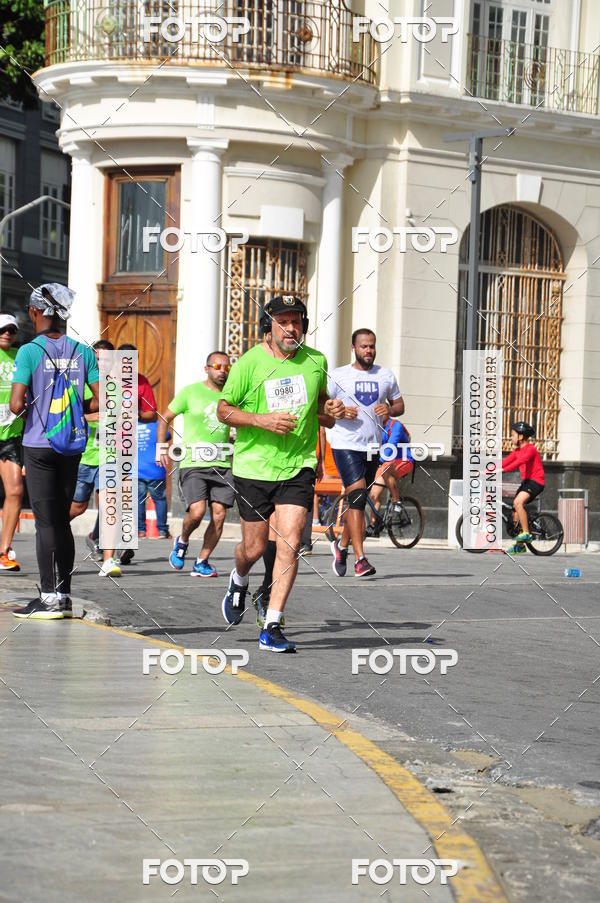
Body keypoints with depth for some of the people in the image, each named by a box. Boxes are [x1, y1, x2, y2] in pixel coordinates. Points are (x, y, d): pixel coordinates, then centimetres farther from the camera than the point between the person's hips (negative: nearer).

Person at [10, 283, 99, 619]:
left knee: (46, 522, 0)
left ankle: (50, 598, 0)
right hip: (72, 445, 4)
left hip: (39, 444, -4)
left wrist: (29, 406, 5)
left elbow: (16, 405, -17)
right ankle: (65, 596, 16)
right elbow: (101, 401, -1)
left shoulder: (29, 352, -11)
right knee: (62, 520, 13)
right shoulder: (83, 352, 1)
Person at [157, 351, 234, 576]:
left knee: (219, 515, -5)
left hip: (223, 465, 4)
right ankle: (182, 541, 13)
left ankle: (201, 562, 9)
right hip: (193, 464, -4)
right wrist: (161, 448, 0)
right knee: (197, 511, -18)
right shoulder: (191, 392, 3)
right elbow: (164, 419, 9)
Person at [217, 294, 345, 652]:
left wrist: (331, 408, -1)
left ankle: (272, 627, -7)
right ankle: (239, 582, 43)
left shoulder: (316, 361, 4)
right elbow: (224, 410, -2)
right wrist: (263, 420, -17)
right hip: (254, 466, -2)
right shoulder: (249, 363, -6)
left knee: (290, 544, -11)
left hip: (298, 466, 2)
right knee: (255, 547, 7)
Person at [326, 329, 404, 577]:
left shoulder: (386, 375, 10)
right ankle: (360, 559, -18)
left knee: (359, 501, 13)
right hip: (345, 444, -4)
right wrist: (339, 412, -17)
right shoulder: (338, 375, 0)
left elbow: (399, 405, 17)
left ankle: (341, 545, 35)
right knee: (357, 497, -16)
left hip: (372, 446, 5)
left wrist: (389, 410, -5)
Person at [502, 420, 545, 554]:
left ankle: (526, 533, -25)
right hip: (526, 481, 9)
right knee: (515, 512, 7)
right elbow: (506, 461, 8)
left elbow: (520, 461, -29)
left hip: (536, 481, -9)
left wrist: (504, 470, -37)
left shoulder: (530, 449, -14)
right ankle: (520, 545, 14)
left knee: (518, 502, -30)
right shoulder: (517, 450, 13)